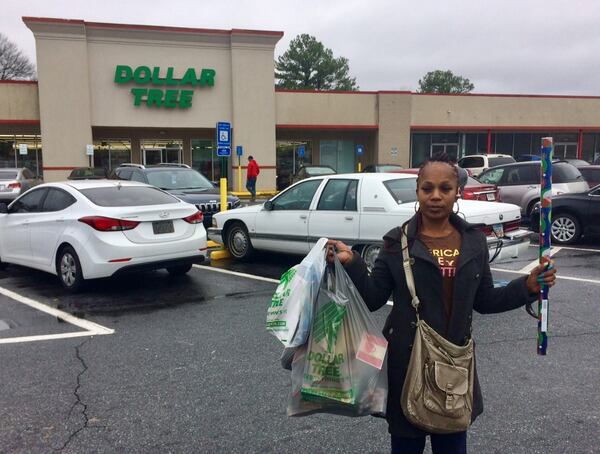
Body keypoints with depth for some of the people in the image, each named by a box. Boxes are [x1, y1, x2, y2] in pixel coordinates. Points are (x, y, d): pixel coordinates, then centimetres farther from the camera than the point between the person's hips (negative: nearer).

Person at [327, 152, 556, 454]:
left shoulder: (474, 241, 3)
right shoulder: (397, 241, -5)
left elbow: (484, 301, 9)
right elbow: (373, 299, -6)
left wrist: (528, 287, -2)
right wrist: (351, 263, -20)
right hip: (407, 362, -2)